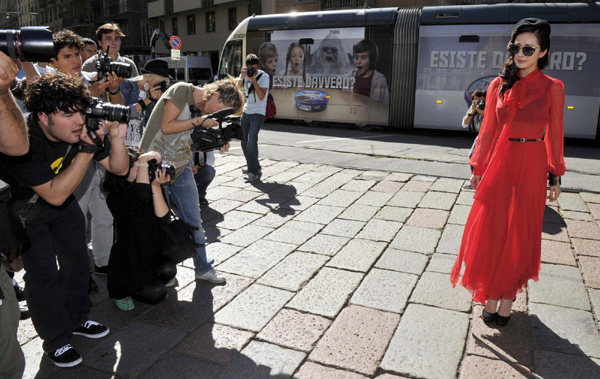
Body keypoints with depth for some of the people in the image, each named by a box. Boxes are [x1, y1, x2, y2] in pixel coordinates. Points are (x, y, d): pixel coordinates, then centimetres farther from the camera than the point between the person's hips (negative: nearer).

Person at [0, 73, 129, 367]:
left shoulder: (83, 128, -19)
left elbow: (119, 169, -13)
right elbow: (55, 195, -36)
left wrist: (116, 138, -34)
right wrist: (87, 149, -41)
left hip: (63, 204, 6)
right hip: (24, 211, -6)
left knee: (76, 260, 12)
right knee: (43, 274, -4)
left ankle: (77, 319, 34)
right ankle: (56, 341, 15)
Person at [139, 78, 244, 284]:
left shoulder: (203, 110, 7)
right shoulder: (181, 90, -14)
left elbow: (192, 142, 8)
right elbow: (166, 127, -18)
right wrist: (199, 121, -18)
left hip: (181, 167, 6)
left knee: (193, 218, 8)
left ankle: (203, 268, 21)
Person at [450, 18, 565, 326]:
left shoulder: (552, 88, -1)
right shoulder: (499, 85, 3)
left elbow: (554, 136, 3)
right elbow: (488, 130, 7)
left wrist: (554, 177, 2)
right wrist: (478, 168, 7)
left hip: (530, 168, -1)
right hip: (499, 165, 2)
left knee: (519, 236, 6)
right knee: (491, 232, 3)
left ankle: (508, 296, 21)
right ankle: (491, 296, 18)